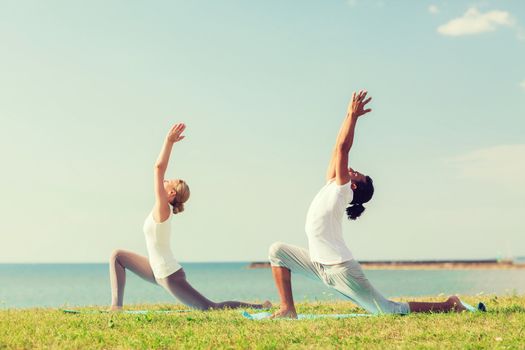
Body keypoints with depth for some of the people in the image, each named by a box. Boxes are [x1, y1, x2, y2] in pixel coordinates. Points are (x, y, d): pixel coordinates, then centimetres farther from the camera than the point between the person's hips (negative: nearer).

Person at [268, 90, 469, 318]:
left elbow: (342, 148, -14)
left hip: (340, 268, -9)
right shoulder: (331, 186, 14)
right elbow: (338, 149, 15)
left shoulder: (341, 189, -7)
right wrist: (349, 116, 16)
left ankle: (447, 306, 6)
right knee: (278, 251, 9)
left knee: (389, 311, -6)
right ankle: (287, 309, 7)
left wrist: (353, 116, -10)